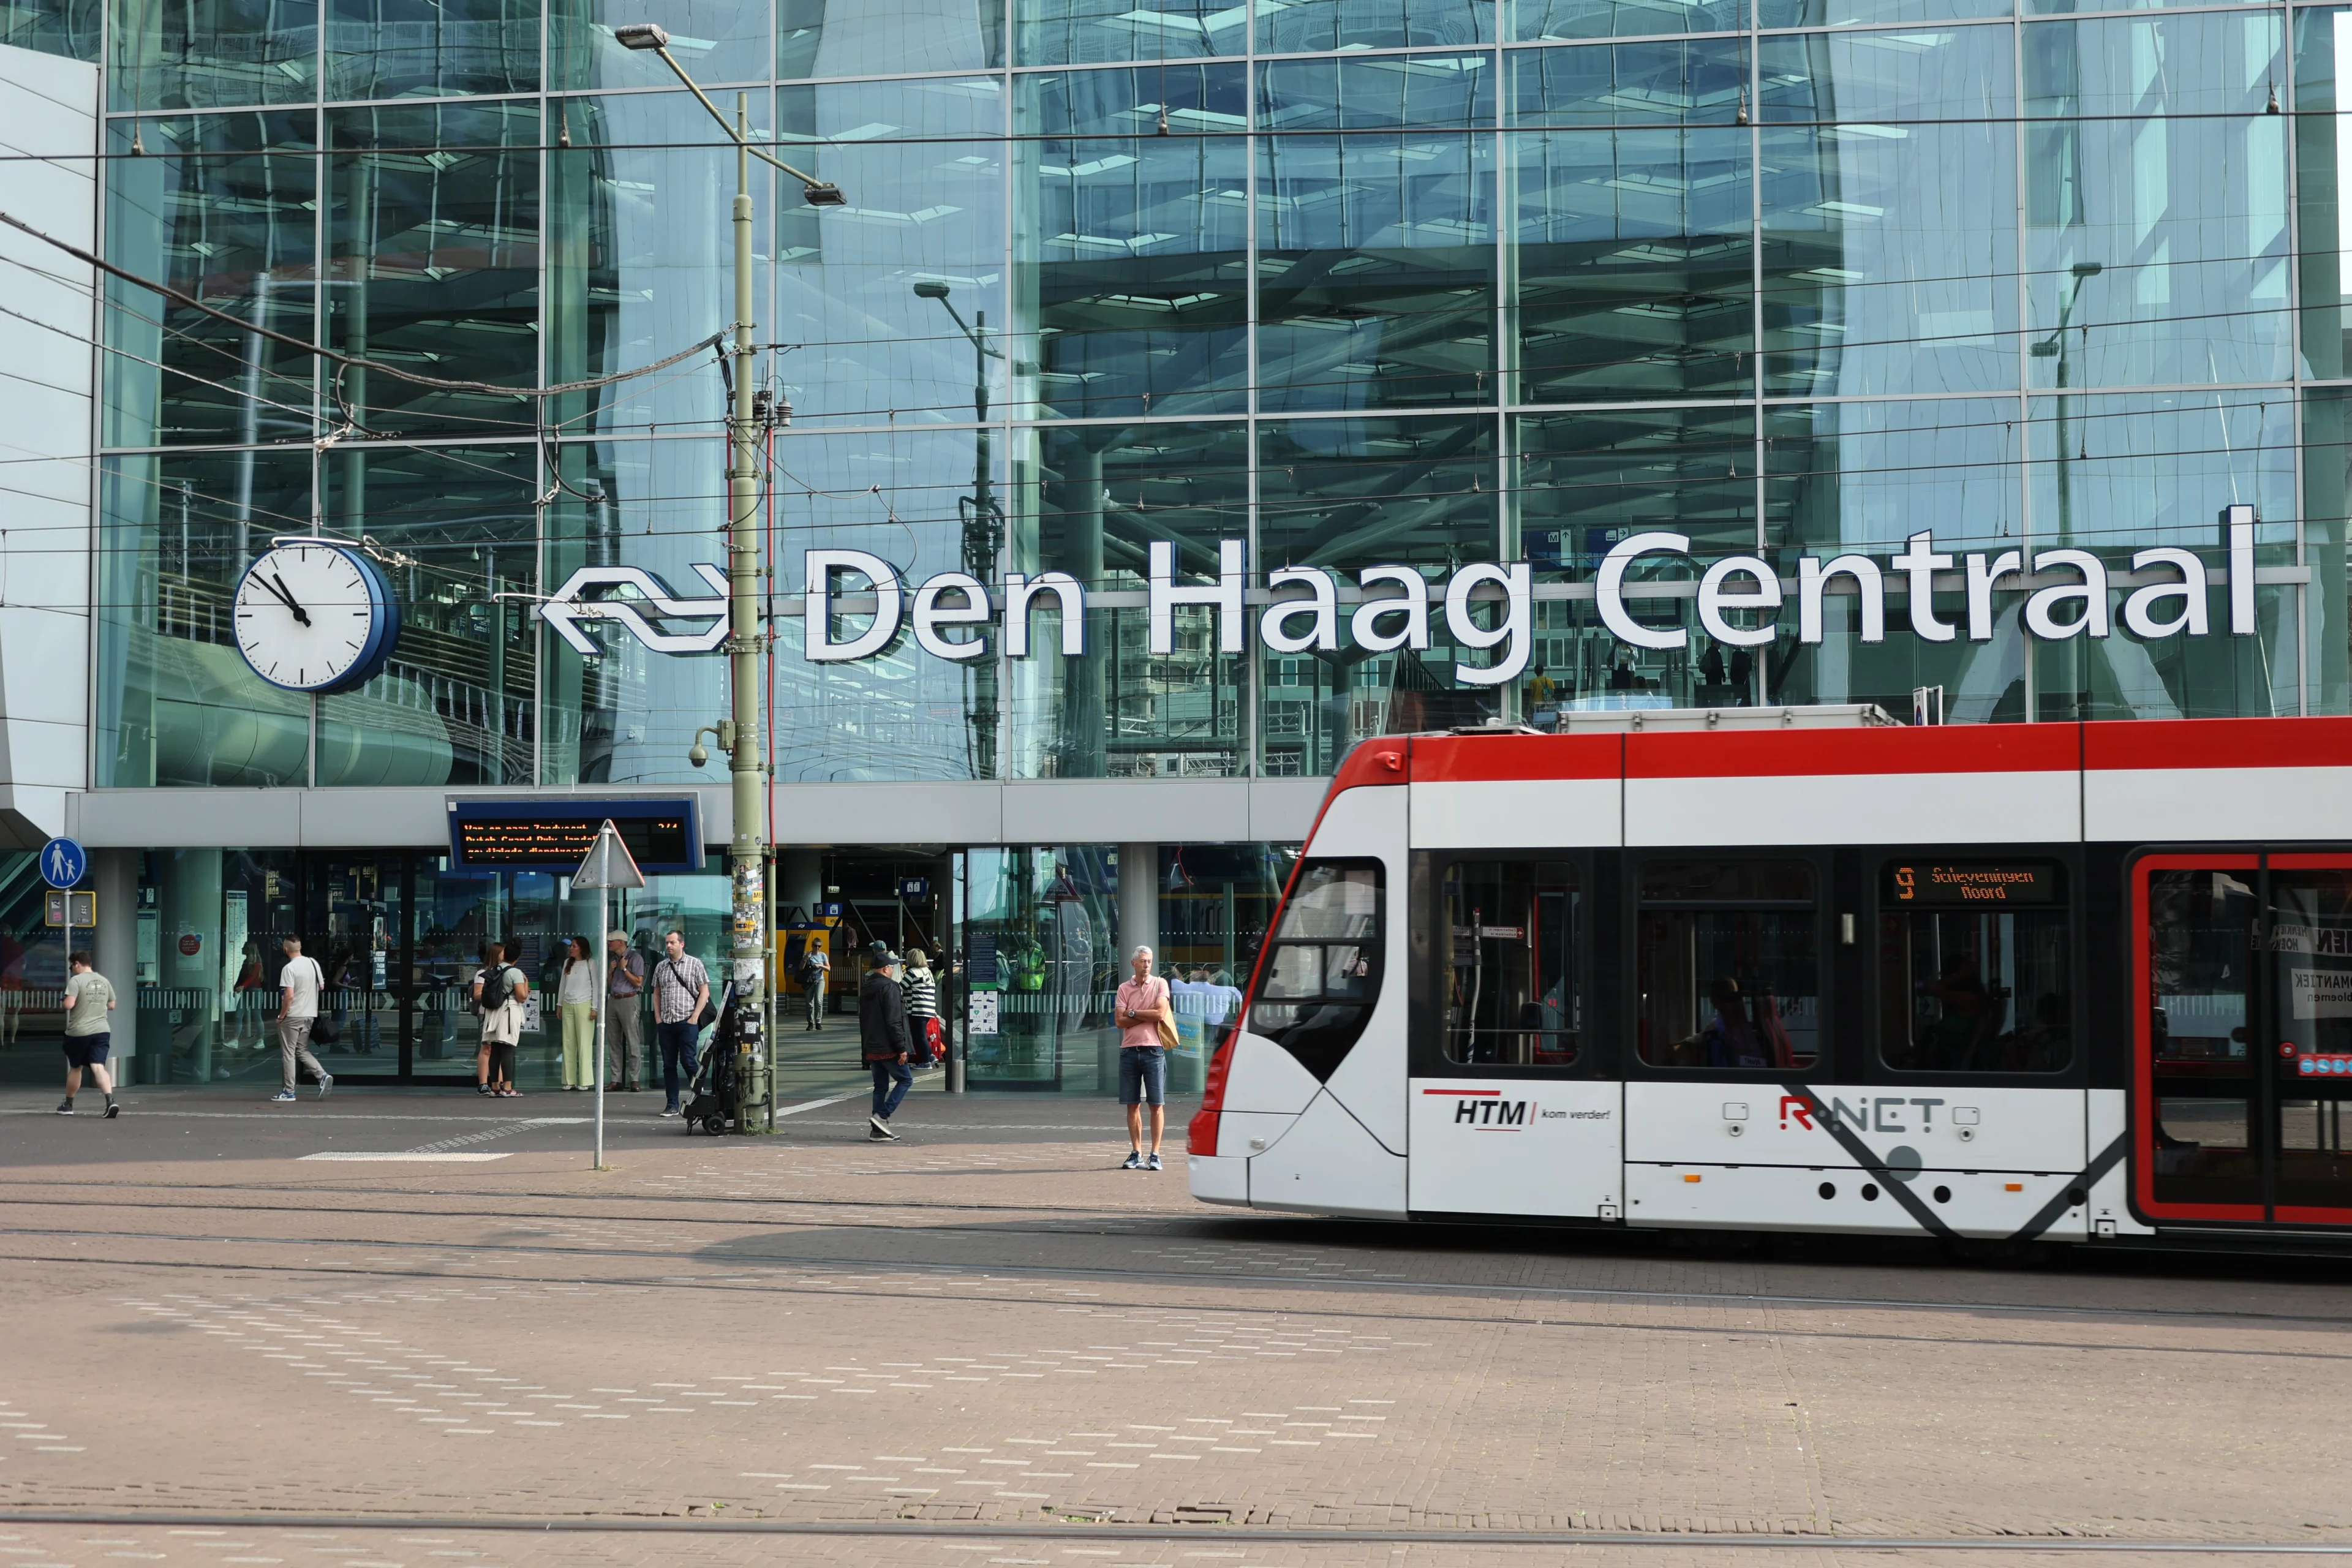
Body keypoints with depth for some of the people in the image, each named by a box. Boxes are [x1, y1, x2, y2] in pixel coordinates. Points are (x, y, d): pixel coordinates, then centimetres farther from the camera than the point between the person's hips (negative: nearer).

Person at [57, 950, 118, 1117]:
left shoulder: (76, 981, -9)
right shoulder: (104, 981, 10)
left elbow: (68, 1005, -19)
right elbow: (112, 1006, 18)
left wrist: (66, 1001, 3)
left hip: (79, 1032, -4)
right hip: (102, 1031, 4)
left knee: (75, 1068, 15)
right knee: (99, 1067, -7)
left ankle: (68, 1105, 29)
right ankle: (111, 1101, -29)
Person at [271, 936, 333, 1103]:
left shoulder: (289, 968, -17)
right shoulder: (313, 963, 4)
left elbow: (289, 996, -22)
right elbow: (322, 986, 12)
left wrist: (281, 1015, -10)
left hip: (292, 1016, -7)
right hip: (310, 1015, 7)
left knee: (288, 1053, 3)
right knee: (302, 1051, 16)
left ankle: (288, 1091, 6)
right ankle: (323, 1076, -3)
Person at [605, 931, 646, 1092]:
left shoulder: (635, 958, -5)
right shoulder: (613, 959, 18)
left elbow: (638, 982, -10)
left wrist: (624, 969, -10)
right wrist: (611, 971, 5)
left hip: (629, 1001, -8)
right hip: (613, 1000, 8)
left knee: (633, 1042, -7)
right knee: (613, 1042, 6)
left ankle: (635, 1080, -6)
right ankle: (616, 1080, 8)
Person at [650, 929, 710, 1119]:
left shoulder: (695, 964, 1)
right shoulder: (661, 967, 13)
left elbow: (704, 992, -1)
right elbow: (656, 994, 17)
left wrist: (694, 1017, -9)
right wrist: (658, 1019, 6)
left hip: (686, 1021, -4)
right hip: (665, 1023, 4)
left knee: (687, 1061, -8)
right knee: (669, 1065, 5)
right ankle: (672, 1105, 9)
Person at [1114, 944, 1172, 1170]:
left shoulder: (1160, 984, 4)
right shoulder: (1124, 988, 10)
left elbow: (1160, 1013, -10)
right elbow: (1119, 1021, 0)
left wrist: (1133, 1013, -2)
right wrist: (1147, 1016, -6)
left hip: (1153, 1049, -2)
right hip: (1129, 1050, 3)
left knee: (1157, 1105, -3)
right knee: (1133, 1105, 5)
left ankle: (1155, 1155, 0)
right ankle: (1136, 1154, 11)